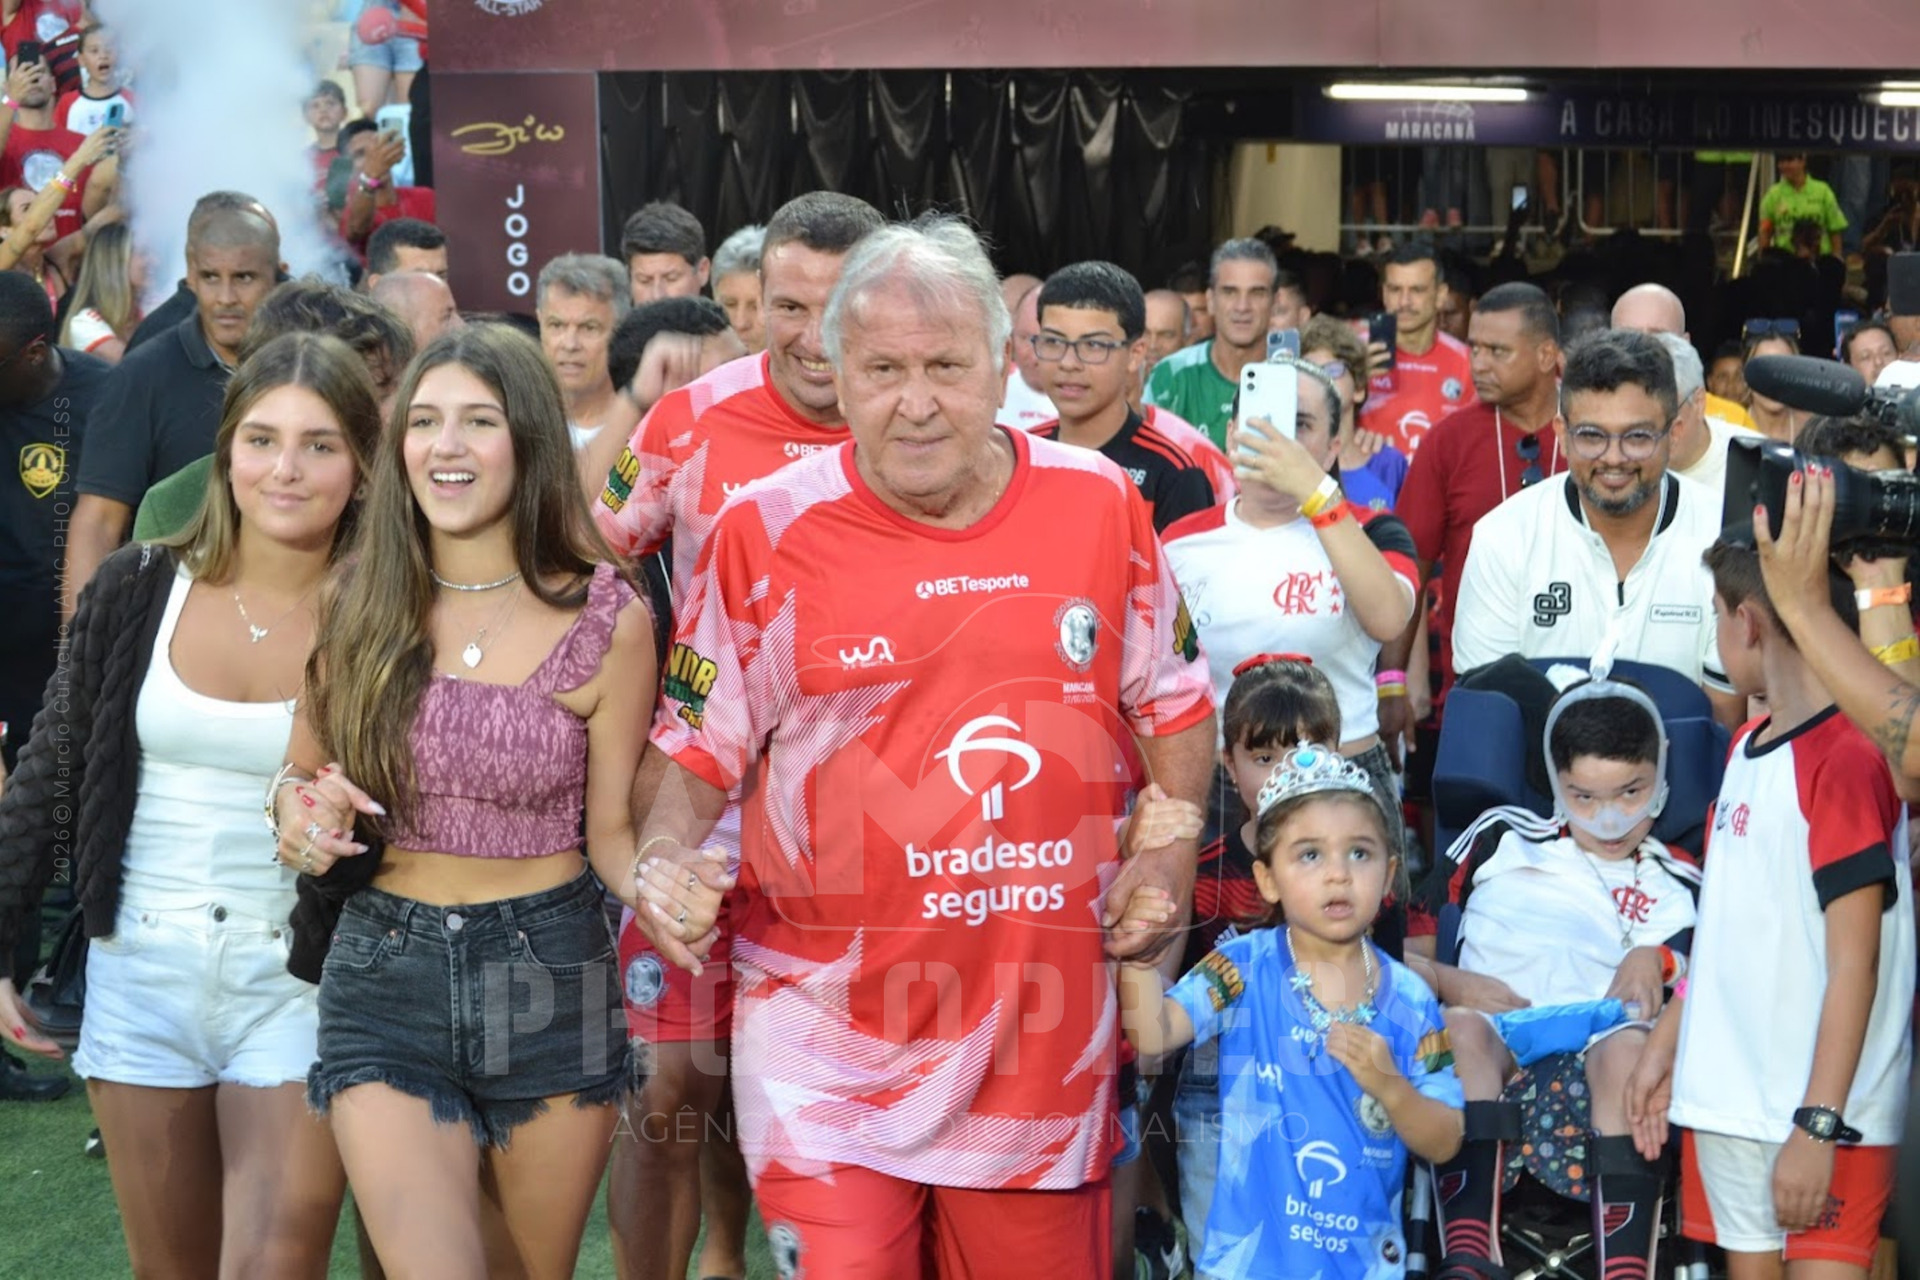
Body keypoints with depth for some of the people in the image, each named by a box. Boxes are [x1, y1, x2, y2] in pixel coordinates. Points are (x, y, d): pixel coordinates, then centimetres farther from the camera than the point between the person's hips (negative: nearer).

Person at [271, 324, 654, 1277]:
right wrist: (299, 805, -10)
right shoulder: (354, 608, -1)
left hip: (550, 976, 0)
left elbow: (611, 832, -1)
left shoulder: (608, 621, -6)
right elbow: (301, 771, 13)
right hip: (385, 977, 0)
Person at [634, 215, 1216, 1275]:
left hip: (1044, 1014, 2)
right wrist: (666, 853, -15)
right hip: (831, 1020, -2)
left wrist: (1173, 843, 0)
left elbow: (1171, 700, 13)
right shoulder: (765, 532, -5)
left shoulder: (1099, 504, 1)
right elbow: (698, 744, 3)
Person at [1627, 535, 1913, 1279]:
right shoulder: (1748, 746, 11)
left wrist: (1820, 1126, -18)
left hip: (1821, 1115, -8)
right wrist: (1664, 1046, 16)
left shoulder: (1845, 760, -15)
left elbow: (1854, 966, -17)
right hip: (1726, 1100, 8)